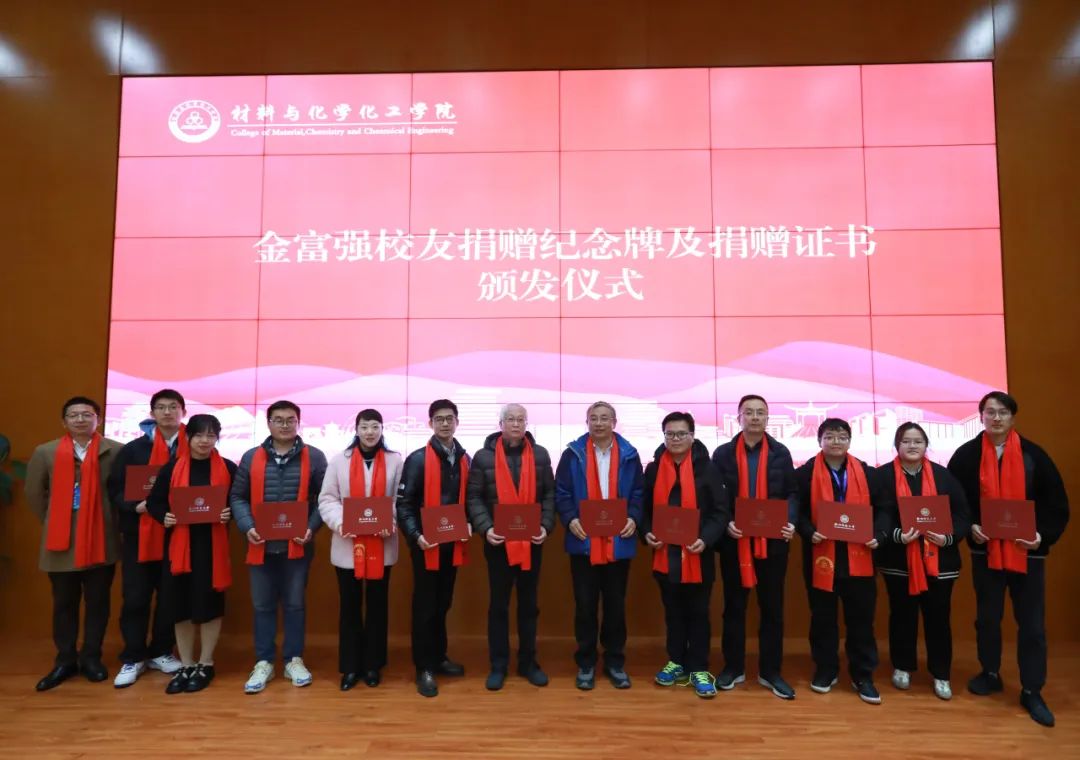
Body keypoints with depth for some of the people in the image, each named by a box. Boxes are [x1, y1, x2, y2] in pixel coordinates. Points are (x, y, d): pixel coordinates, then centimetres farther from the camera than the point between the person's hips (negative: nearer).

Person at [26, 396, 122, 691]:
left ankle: (91, 657, 21)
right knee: (64, 603, 11)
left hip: (102, 541, -1)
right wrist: (54, 524, 9)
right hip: (61, 542, 1)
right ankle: (65, 660, 23)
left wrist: (111, 522, 0)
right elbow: (34, 493, 10)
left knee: (98, 602, 8)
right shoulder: (45, 452, 1)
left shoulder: (115, 451, -5)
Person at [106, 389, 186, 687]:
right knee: (135, 599, 4)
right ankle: (133, 658, 18)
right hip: (139, 534, 0)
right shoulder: (132, 449, 3)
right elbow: (115, 489, 2)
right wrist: (135, 506, -15)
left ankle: (160, 652, 26)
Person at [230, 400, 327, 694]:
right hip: (261, 545, 2)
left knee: (295, 604, 9)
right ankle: (263, 663, 23)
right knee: (263, 606, 10)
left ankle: (294, 661, 23)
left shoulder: (314, 457, 0)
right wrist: (247, 527, -10)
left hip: (297, 545, -1)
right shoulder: (251, 458, 5)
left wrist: (311, 528, -14)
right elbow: (238, 497, 5)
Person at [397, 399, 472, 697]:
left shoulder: (465, 459, 8)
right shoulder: (417, 459, -7)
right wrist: (415, 535, -20)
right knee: (424, 606, 3)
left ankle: (439, 656, 31)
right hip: (427, 544, -5)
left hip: (453, 543, 5)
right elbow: (404, 504, -9)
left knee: (443, 604, 16)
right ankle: (424, 668, 12)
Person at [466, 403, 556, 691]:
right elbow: (474, 497, -3)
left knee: (529, 603, 12)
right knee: (499, 605, 8)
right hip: (498, 542, -1)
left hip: (532, 541, 2)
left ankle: (528, 662, 24)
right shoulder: (483, 456, -2)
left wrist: (546, 526, -9)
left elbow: (549, 494, 4)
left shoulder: (540, 455, 3)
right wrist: (485, 528, -16)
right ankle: (498, 665, 19)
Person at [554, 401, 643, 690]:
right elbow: (561, 492, 0)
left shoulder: (629, 455, 4)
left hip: (618, 543, 1)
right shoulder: (573, 453, 0)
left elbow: (638, 492, 6)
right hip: (584, 542, -1)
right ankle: (586, 663, 21)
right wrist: (570, 519, -15)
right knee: (585, 605, 8)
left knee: (616, 605, 11)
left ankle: (615, 662, 25)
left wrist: (633, 518, -10)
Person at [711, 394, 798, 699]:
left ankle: (770, 671, 20)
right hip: (735, 541, 0)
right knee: (734, 606, 9)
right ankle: (733, 667, 22)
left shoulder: (781, 453, 4)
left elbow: (791, 493, 4)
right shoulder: (723, 453, 2)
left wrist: (791, 521, -13)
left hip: (772, 541, 1)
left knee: (772, 607, 8)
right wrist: (725, 523, -14)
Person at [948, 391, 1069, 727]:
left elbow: (1057, 503, -1)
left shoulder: (1034, 455, -4)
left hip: (1028, 552, -1)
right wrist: (969, 527, -9)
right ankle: (990, 674, 31)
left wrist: (1044, 535, -13)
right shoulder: (967, 455, -3)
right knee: (987, 617, 13)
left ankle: (1032, 691, 18)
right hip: (985, 550, 1)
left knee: (1032, 623, 5)